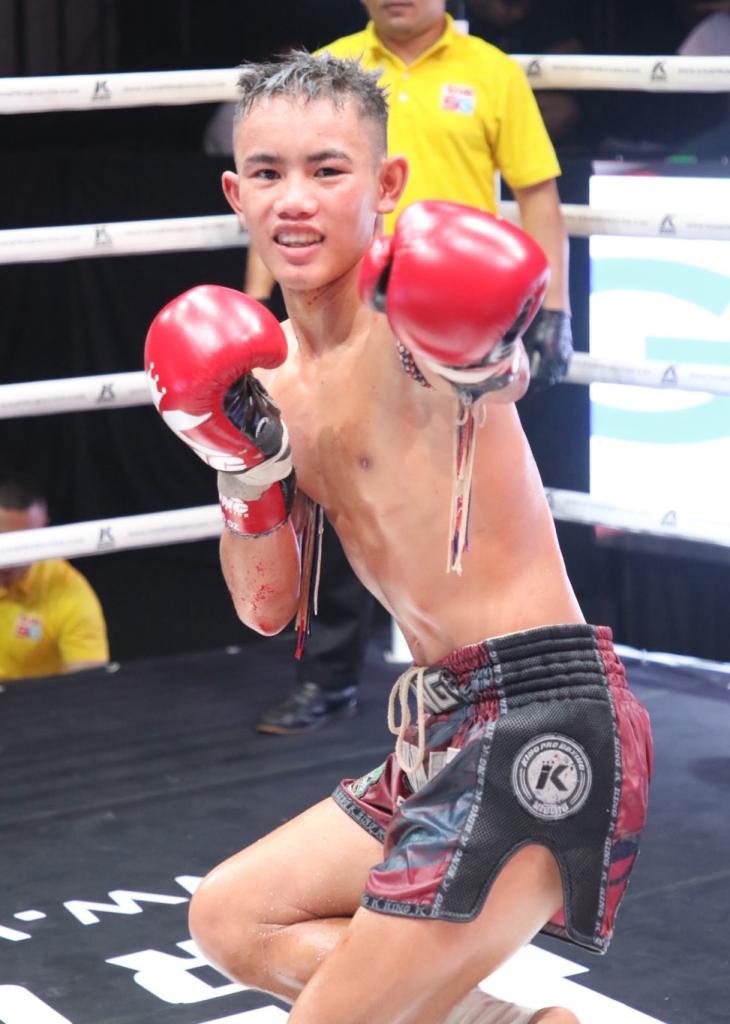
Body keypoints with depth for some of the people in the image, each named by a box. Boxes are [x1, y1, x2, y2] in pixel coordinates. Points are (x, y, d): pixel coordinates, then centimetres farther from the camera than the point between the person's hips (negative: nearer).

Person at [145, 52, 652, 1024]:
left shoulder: (410, 302, -13)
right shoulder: (273, 375, 11)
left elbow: (497, 377, -34)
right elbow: (267, 605, 13)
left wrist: (484, 358, -55)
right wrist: (242, 458, -3)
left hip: (542, 721, -9)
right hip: (445, 727, 9)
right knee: (231, 918, 20)